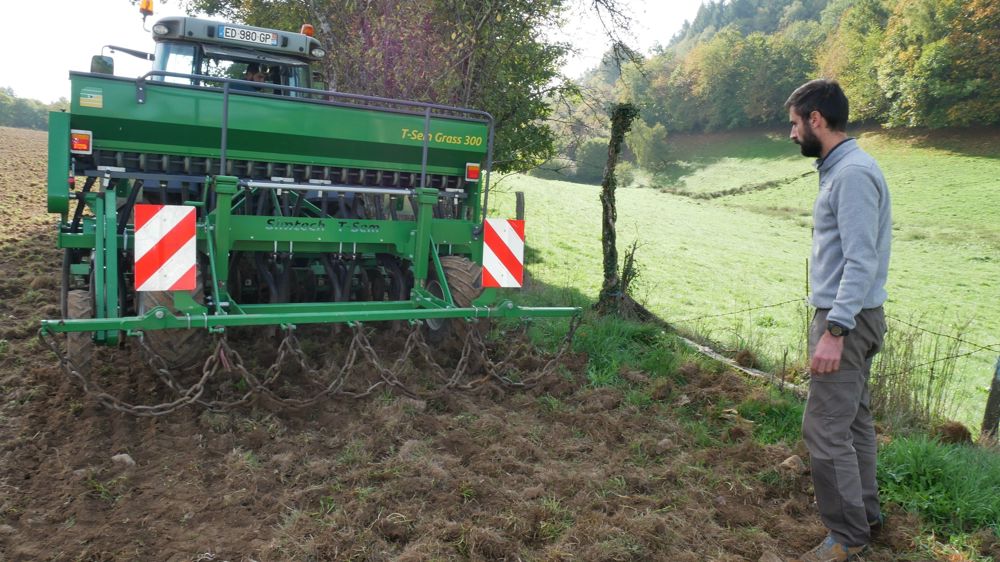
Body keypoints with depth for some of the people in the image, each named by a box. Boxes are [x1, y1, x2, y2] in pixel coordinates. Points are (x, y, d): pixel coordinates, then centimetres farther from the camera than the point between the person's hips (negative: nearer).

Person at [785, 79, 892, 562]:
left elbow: (861, 262, -24)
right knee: (853, 419, 18)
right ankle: (864, 512, 32)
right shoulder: (840, 169, 13)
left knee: (826, 428, -6)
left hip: (846, 319, -11)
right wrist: (836, 323, 16)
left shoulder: (853, 173, -18)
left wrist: (835, 330, -26)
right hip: (849, 316, 11)